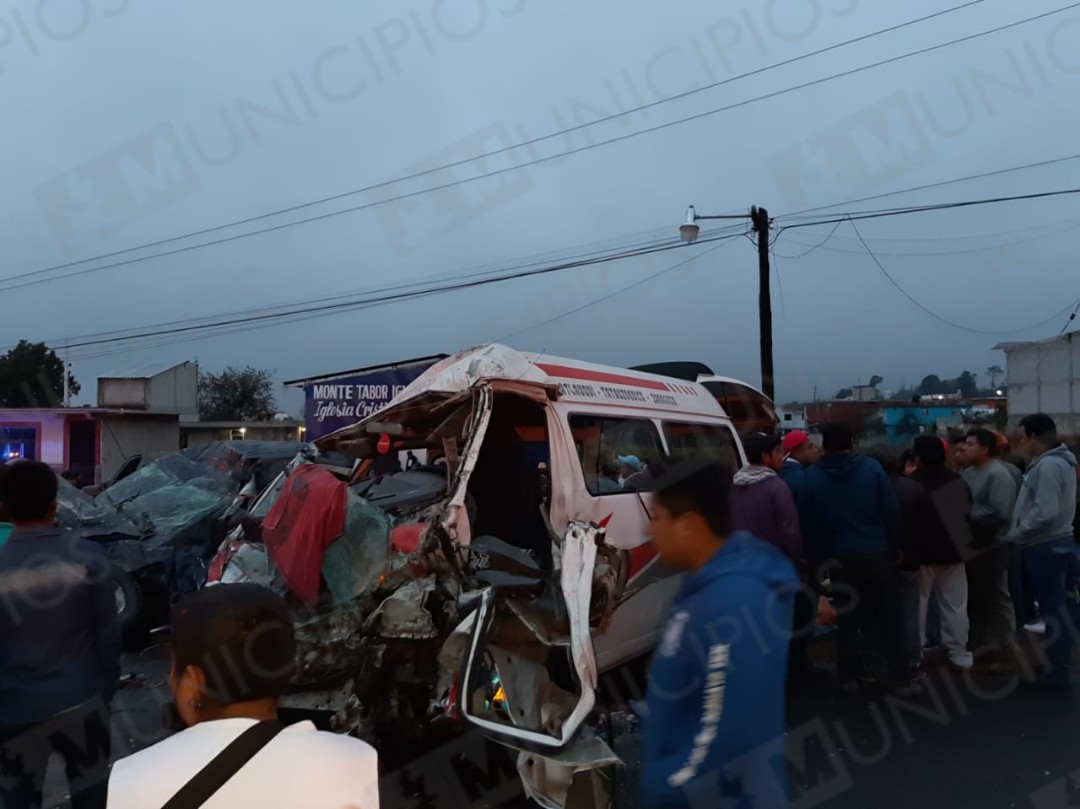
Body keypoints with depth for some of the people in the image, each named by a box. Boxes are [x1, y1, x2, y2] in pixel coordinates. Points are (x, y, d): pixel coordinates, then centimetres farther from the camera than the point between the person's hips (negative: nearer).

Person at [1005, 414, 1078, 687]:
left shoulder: (1048, 465, -20)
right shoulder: (1055, 461, 13)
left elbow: (1044, 513, -28)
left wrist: (1014, 534, -15)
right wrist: (1019, 532, 12)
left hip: (1047, 546, -10)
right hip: (1051, 543, 10)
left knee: (1052, 608, -2)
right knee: (1054, 606, 16)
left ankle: (1057, 670, 7)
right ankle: (1056, 664, 27)